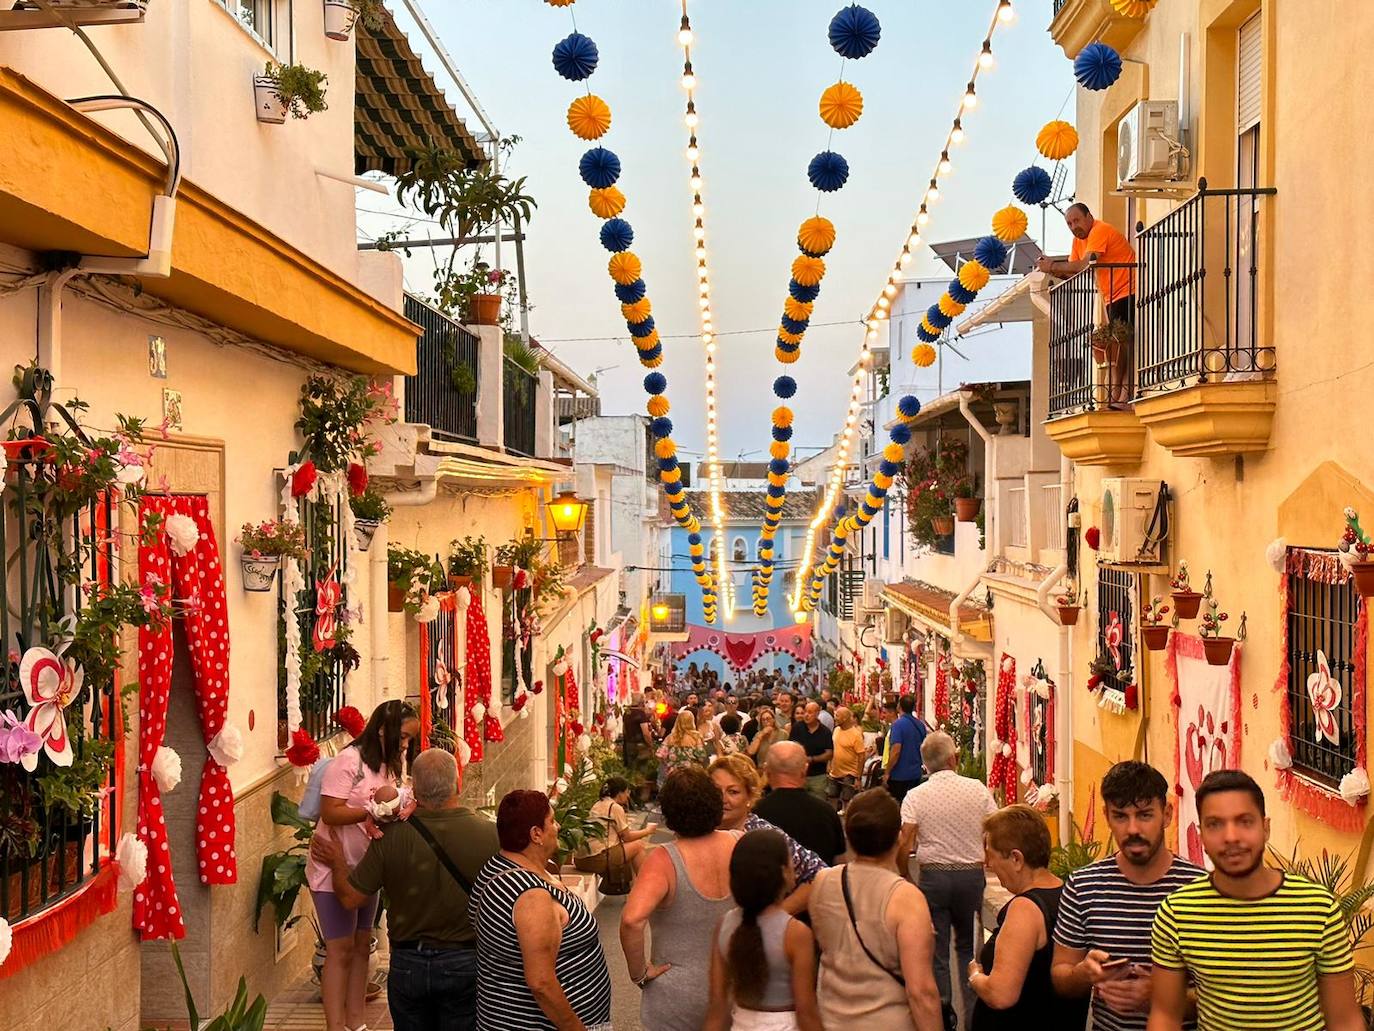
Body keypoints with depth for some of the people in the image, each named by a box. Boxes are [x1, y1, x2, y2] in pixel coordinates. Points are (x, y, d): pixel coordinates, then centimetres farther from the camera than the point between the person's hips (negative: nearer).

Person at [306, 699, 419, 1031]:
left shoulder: (391, 765, 8)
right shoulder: (349, 761, -17)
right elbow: (330, 813, -23)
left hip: (367, 870, 8)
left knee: (362, 946, 13)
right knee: (340, 950, -2)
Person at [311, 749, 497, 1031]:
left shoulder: (391, 836, -16)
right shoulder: (488, 834, -18)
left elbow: (351, 899, -6)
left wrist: (337, 862, 12)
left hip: (407, 964, 1)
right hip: (464, 964, -1)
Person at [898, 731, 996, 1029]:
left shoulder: (915, 796, -8)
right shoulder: (978, 789, -4)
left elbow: (904, 845, -12)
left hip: (933, 875, -1)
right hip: (972, 874, 2)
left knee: (936, 947, 10)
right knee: (968, 945, 18)